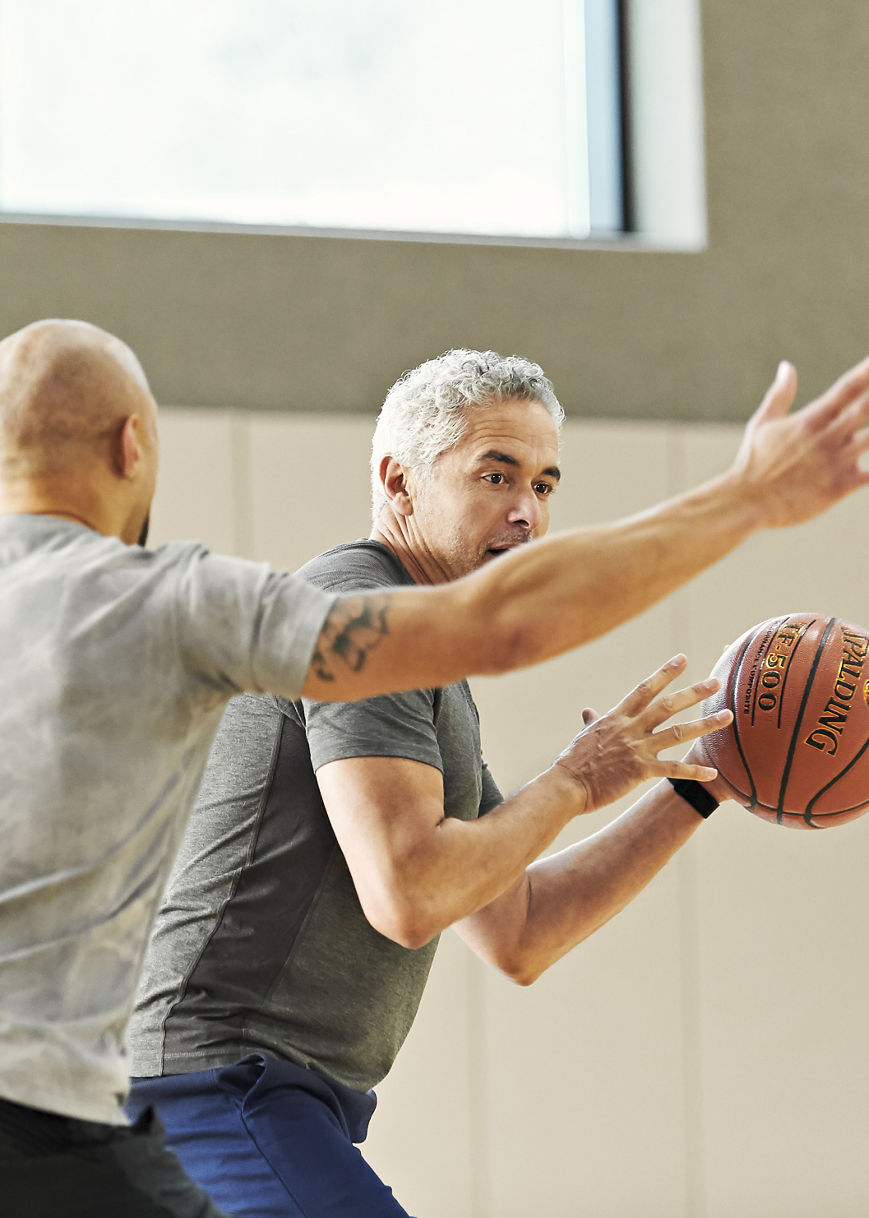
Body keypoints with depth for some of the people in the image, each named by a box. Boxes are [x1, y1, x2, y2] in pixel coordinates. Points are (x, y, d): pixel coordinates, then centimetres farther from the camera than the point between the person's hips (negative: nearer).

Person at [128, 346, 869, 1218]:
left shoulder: (424, 674, 22)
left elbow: (517, 938, 20)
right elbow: (408, 896, -22)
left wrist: (705, 783, 16)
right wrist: (577, 781, -7)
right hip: (224, 1088, -11)